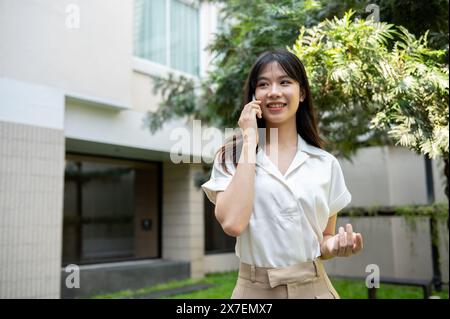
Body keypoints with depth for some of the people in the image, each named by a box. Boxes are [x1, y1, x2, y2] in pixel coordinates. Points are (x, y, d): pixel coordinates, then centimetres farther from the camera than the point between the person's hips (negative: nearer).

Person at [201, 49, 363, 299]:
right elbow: (232, 223, -24)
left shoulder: (326, 164, -1)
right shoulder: (231, 157, -6)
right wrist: (249, 141, -17)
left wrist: (335, 246, -15)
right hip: (255, 289, -2)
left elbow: (324, 238, 8)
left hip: (314, 288, 2)